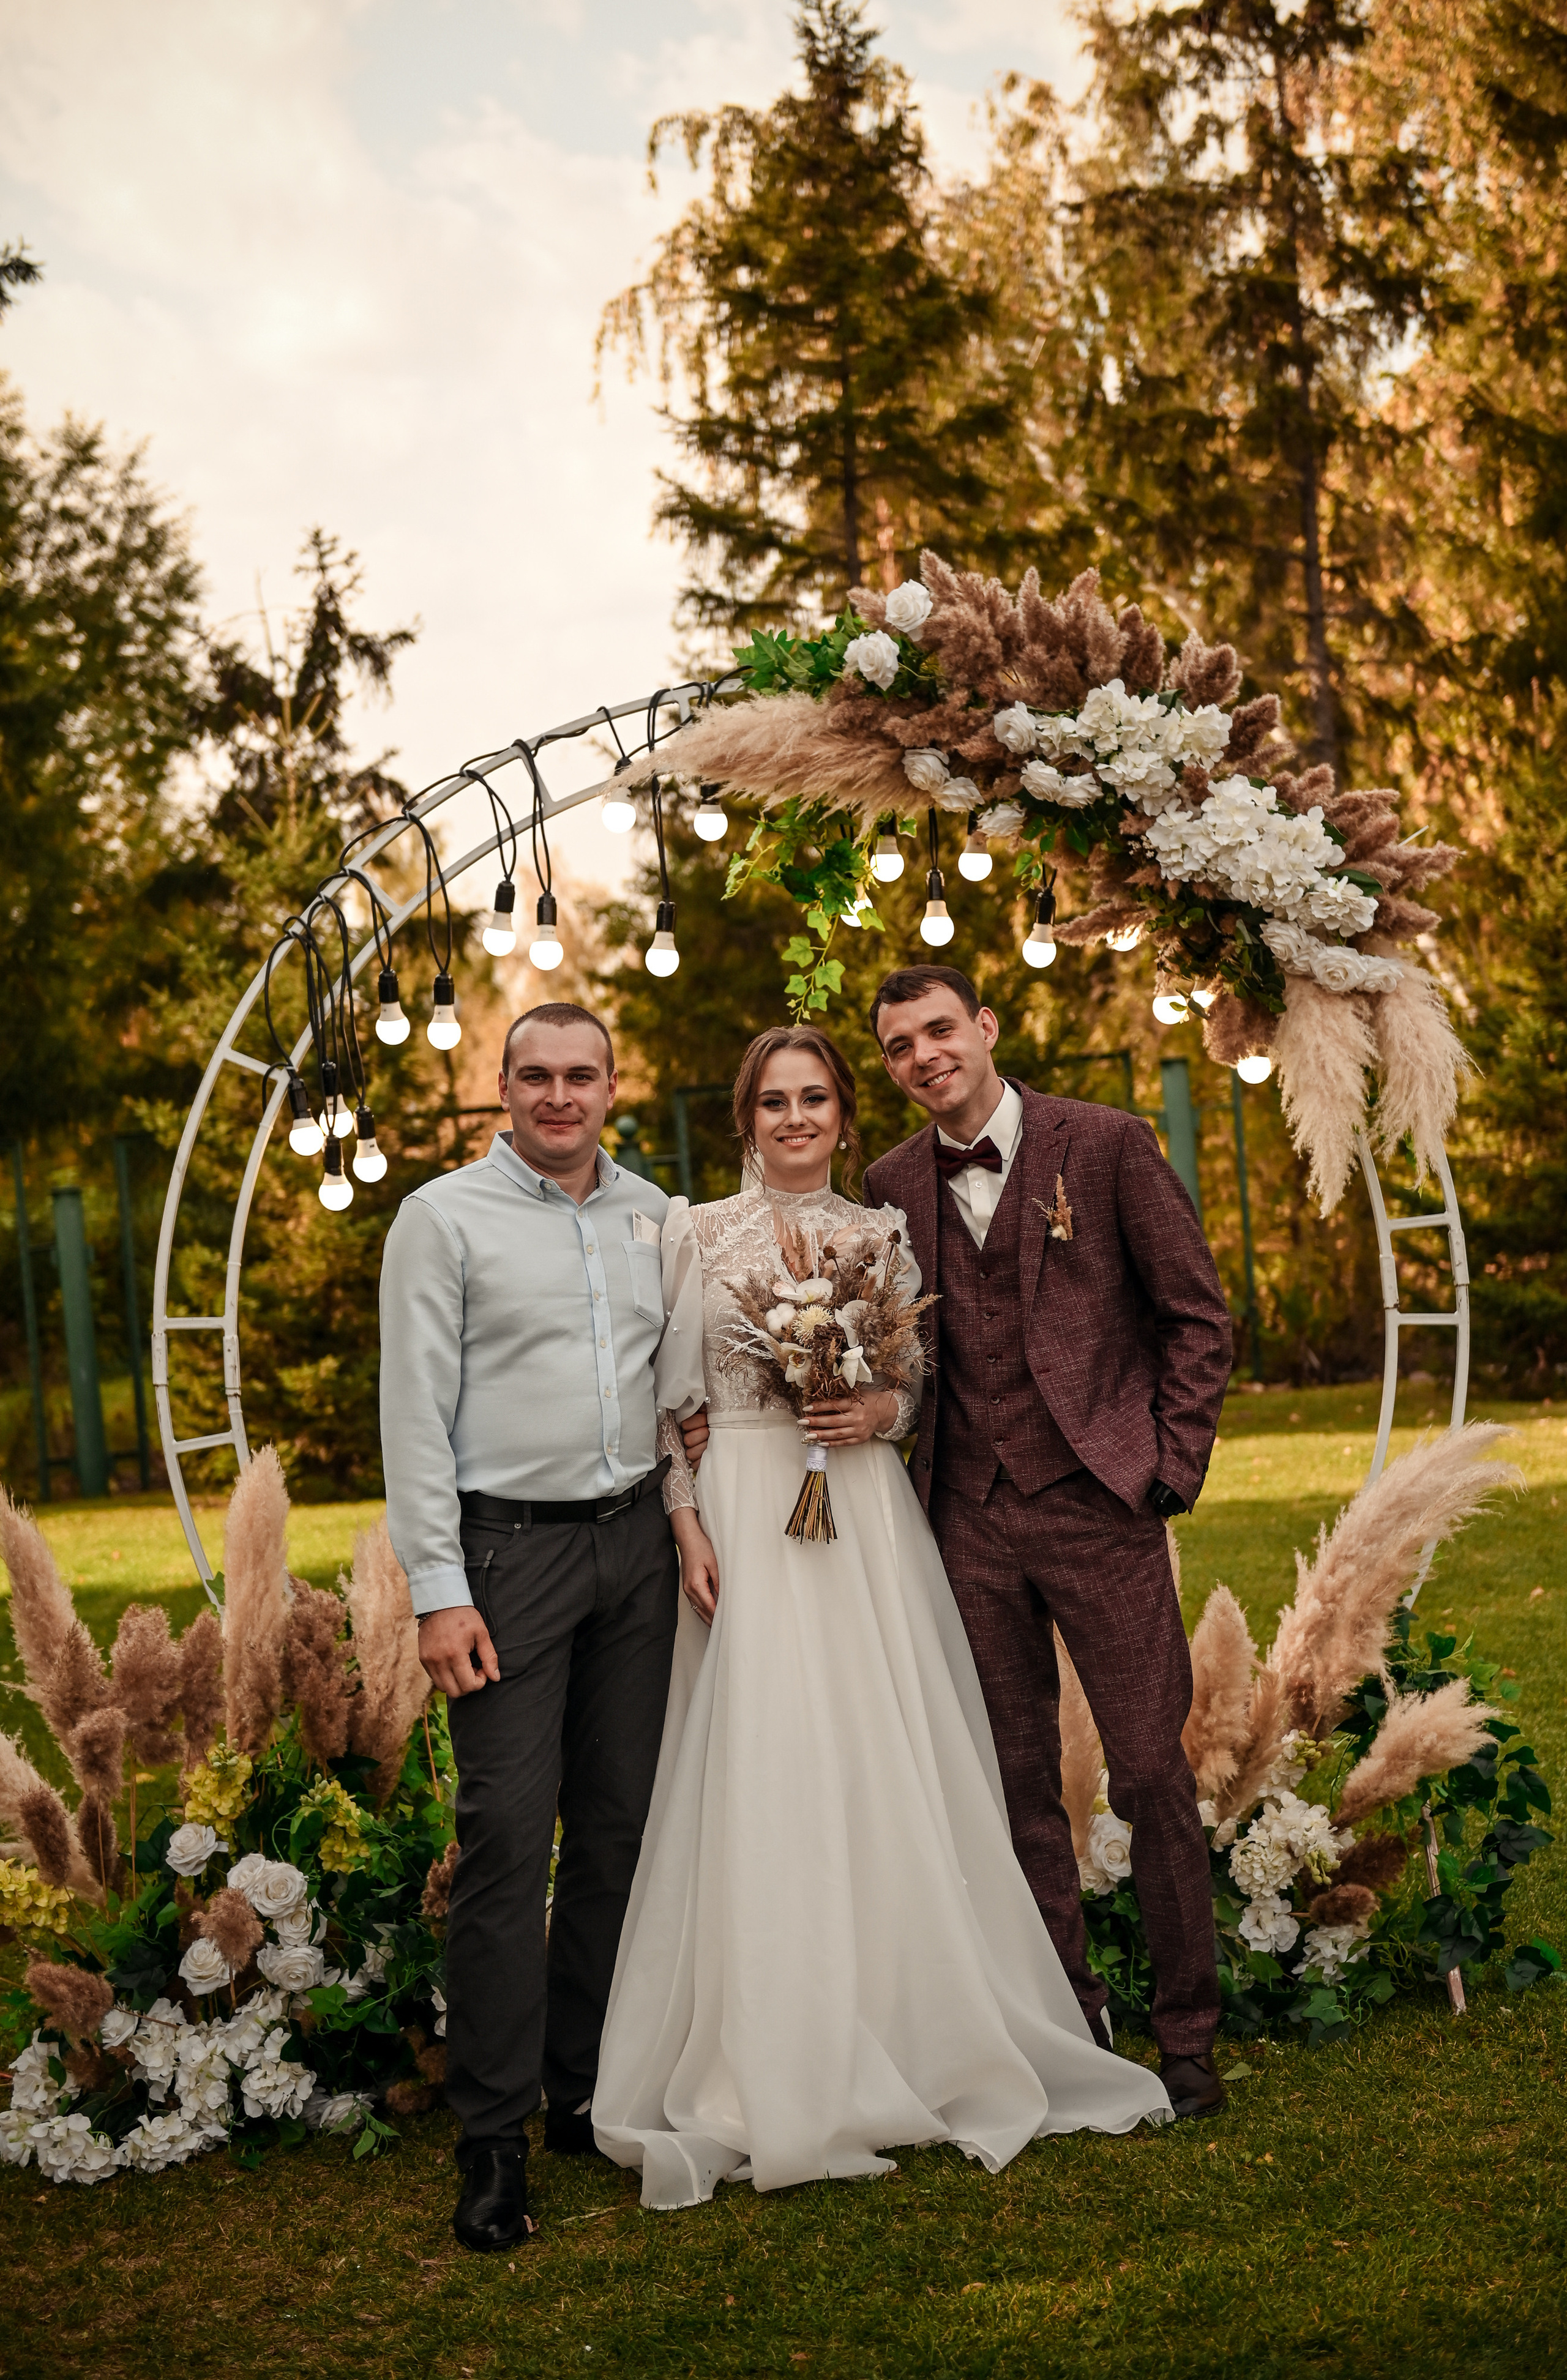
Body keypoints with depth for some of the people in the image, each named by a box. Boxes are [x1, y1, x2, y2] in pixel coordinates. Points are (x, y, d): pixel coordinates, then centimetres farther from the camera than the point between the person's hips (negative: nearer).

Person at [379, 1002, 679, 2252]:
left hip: (637, 1541, 5)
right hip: (510, 1547, -5)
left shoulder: (651, 1213, 11)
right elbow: (415, 1412, -7)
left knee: (620, 1823, 8)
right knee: (510, 1836, -7)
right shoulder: (444, 1218, -3)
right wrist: (439, 1590, -12)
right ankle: (493, 2137, 1)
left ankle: (587, 2089, 20)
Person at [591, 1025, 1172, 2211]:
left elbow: (925, 1377, 14)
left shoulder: (883, 1232, 11)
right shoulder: (700, 1232, 4)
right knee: (764, 1777, -4)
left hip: (867, 1521, 2)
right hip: (746, 1520, -2)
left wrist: (885, 1410, -7)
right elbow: (673, 1396, 2)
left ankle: (917, 2041, 16)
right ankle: (780, 2073, 7)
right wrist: (687, 1527, -7)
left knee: (887, 1775, 2)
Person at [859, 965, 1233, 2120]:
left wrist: (1172, 1467, -5)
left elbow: (1197, 1313, 0)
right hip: (971, 1519, 4)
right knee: (1018, 1783, 9)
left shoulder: (1107, 1144, -3)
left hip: (1099, 1505, -3)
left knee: (1152, 1772, 0)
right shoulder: (893, 1184, 8)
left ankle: (1189, 2034, 15)